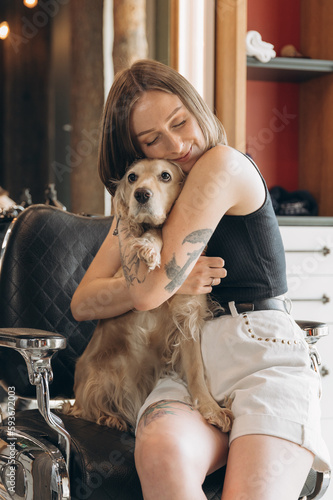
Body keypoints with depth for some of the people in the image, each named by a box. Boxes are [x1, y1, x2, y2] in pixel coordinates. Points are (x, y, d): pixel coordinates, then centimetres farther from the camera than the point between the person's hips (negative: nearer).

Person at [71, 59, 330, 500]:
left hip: (264, 359, -4)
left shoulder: (224, 163, -4)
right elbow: (82, 303, 12)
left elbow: (148, 292, -10)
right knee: (160, 455, -33)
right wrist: (173, 281, -4)